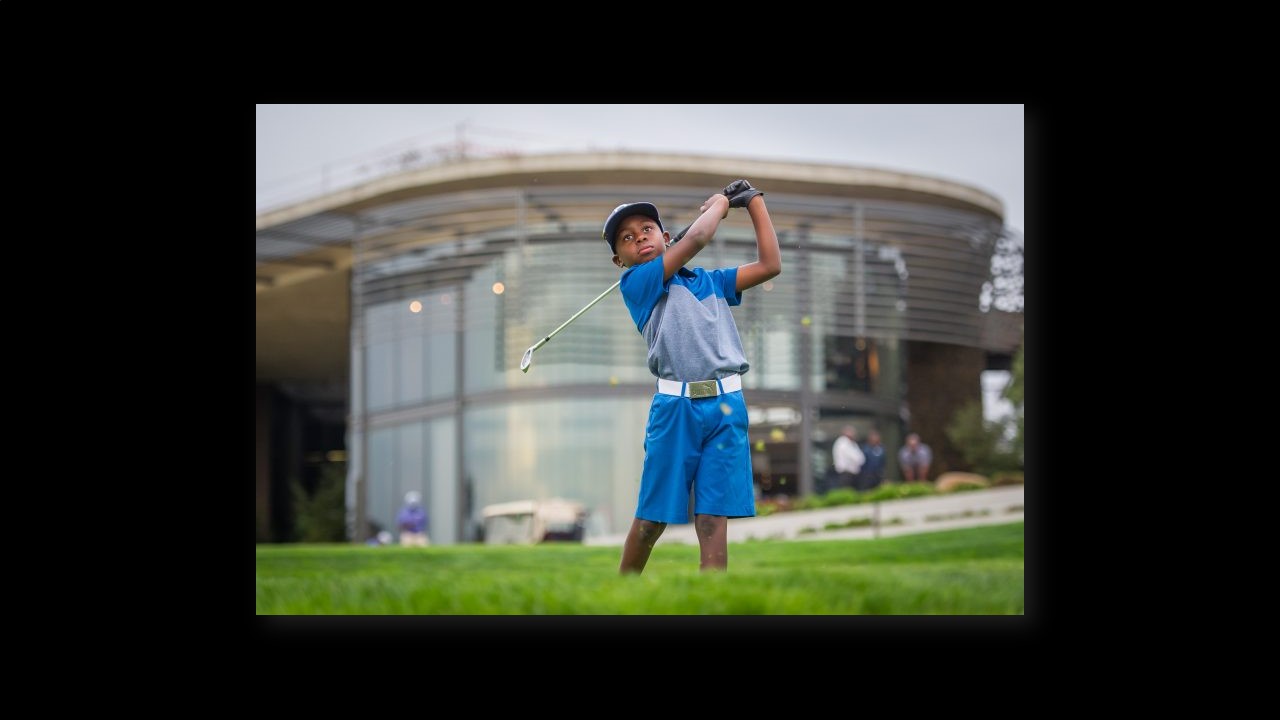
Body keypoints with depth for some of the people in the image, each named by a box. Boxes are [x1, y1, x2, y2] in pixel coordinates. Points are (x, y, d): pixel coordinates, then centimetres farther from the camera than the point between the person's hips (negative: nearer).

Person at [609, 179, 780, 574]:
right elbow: (696, 238, -6)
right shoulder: (635, 284, 3)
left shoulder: (708, 281, 20)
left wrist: (753, 200, 18)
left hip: (726, 407, 3)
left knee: (713, 519, -3)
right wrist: (720, 202, 12)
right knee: (651, 519, 3)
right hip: (675, 408, -3)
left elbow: (770, 265, 17)